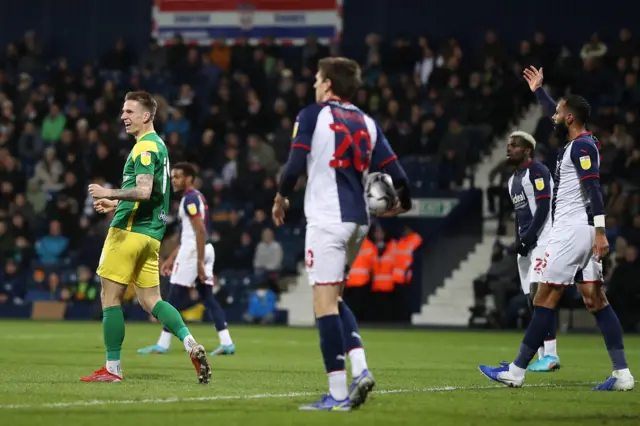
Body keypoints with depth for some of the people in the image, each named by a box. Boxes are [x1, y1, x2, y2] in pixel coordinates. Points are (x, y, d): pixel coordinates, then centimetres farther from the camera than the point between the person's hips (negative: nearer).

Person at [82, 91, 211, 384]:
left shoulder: (145, 147, -12)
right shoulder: (158, 145, 19)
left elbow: (144, 191, -24)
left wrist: (110, 193, -21)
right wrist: (116, 204, 27)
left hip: (130, 231, -10)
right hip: (151, 235, 10)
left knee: (110, 296, -2)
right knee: (150, 300, 9)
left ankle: (112, 368, 0)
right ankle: (192, 345, -10)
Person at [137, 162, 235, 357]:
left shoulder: (190, 199, -11)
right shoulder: (197, 197, 20)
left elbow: (201, 231, -20)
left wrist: (200, 262, -24)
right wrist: (171, 258, 26)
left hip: (194, 251, -9)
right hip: (205, 250, 10)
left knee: (174, 298, -3)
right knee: (208, 298, 7)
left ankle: (163, 344, 0)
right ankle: (227, 343, 0)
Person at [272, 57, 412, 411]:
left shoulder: (312, 115, -2)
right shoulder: (367, 123, 12)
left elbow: (295, 165, -11)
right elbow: (395, 173, 8)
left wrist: (281, 197, 9)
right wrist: (401, 204, 29)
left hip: (327, 219, -6)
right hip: (358, 220, 6)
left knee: (324, 304, -4)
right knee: (334, 299, 20)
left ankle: (338, 394, -7)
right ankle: (360, 369, 3)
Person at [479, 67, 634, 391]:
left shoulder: (581, 146, -12)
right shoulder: (581, 143, 17)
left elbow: (593, 189, -21)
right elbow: (558, 119, 38)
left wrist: (600, 231, -28)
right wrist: (538, 91, 49)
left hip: (571, 230, -10)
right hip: (584, 231, 10)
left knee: (546, 299, -5)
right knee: (595, 300, 4)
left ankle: (516, 371, -2)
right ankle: (622, 374, -3)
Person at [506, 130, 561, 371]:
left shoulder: (537, 171, -7)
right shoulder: (514, 179, 21)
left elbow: (543, 208, -15)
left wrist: (528, 238, -18)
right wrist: (519, 241, 10)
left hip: (543, 240, -9)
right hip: (527, 244, 9)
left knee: (538, 295, -17)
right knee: (533, 299, 5)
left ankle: (550, 355, -17)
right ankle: (543, 358, 6)